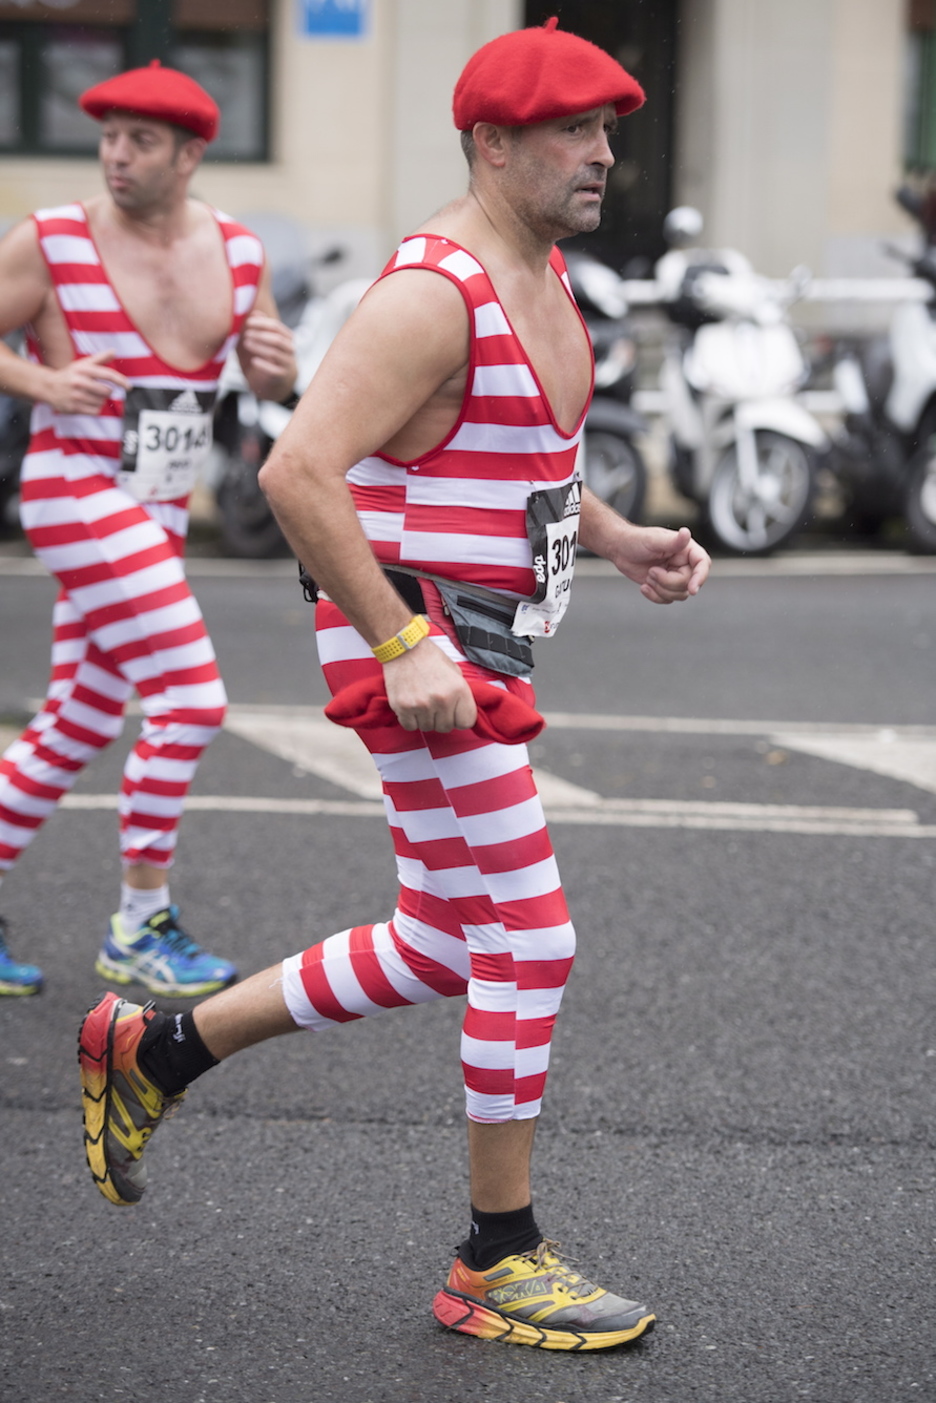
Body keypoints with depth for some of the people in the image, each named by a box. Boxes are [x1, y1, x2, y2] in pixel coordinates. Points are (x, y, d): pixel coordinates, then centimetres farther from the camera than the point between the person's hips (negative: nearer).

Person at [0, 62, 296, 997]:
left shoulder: (234, 251, 4)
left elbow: (272, 384, 13)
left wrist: (277, 362, -9)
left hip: (158, 511, 7)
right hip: (78, 492, -7)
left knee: (80, 724, 11)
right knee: (190, 699, -14)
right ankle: (139, 928, -2)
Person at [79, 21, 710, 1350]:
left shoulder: (542, 279, 13)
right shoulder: (433, 293, -18)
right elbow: (299, 472, -25)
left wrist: (619, 539, 10)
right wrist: (404, 649, -26)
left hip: (475, 652, 10)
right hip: (416, 648, -10)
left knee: (440, 951, 17)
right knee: (530, 942, -5)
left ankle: (151, 1052, 29)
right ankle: (499, 1264, 9)